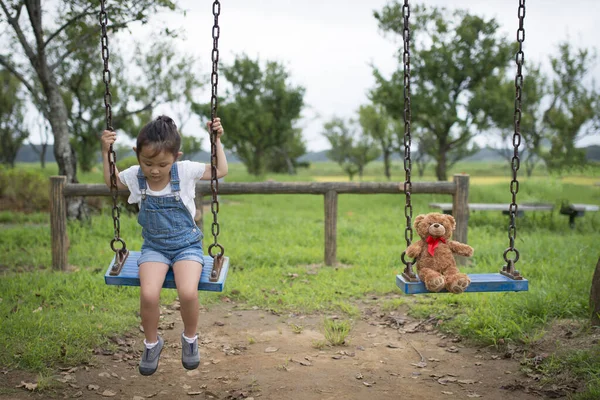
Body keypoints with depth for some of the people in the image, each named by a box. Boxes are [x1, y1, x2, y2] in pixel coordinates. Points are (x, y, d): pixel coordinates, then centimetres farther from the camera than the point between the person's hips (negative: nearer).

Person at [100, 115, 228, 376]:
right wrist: (106, 152, 5)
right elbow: (111, 182, 17)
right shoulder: (135, 176, -4)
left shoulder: (185, 171, -10)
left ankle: (190, 338, 5)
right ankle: (151, 343, 4)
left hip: (186, 244, -1)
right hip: (154, 247, 2)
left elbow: (221, 171, 2)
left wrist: (216, 140, -7)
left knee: (188, 293, -28)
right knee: (148, 294, -26)